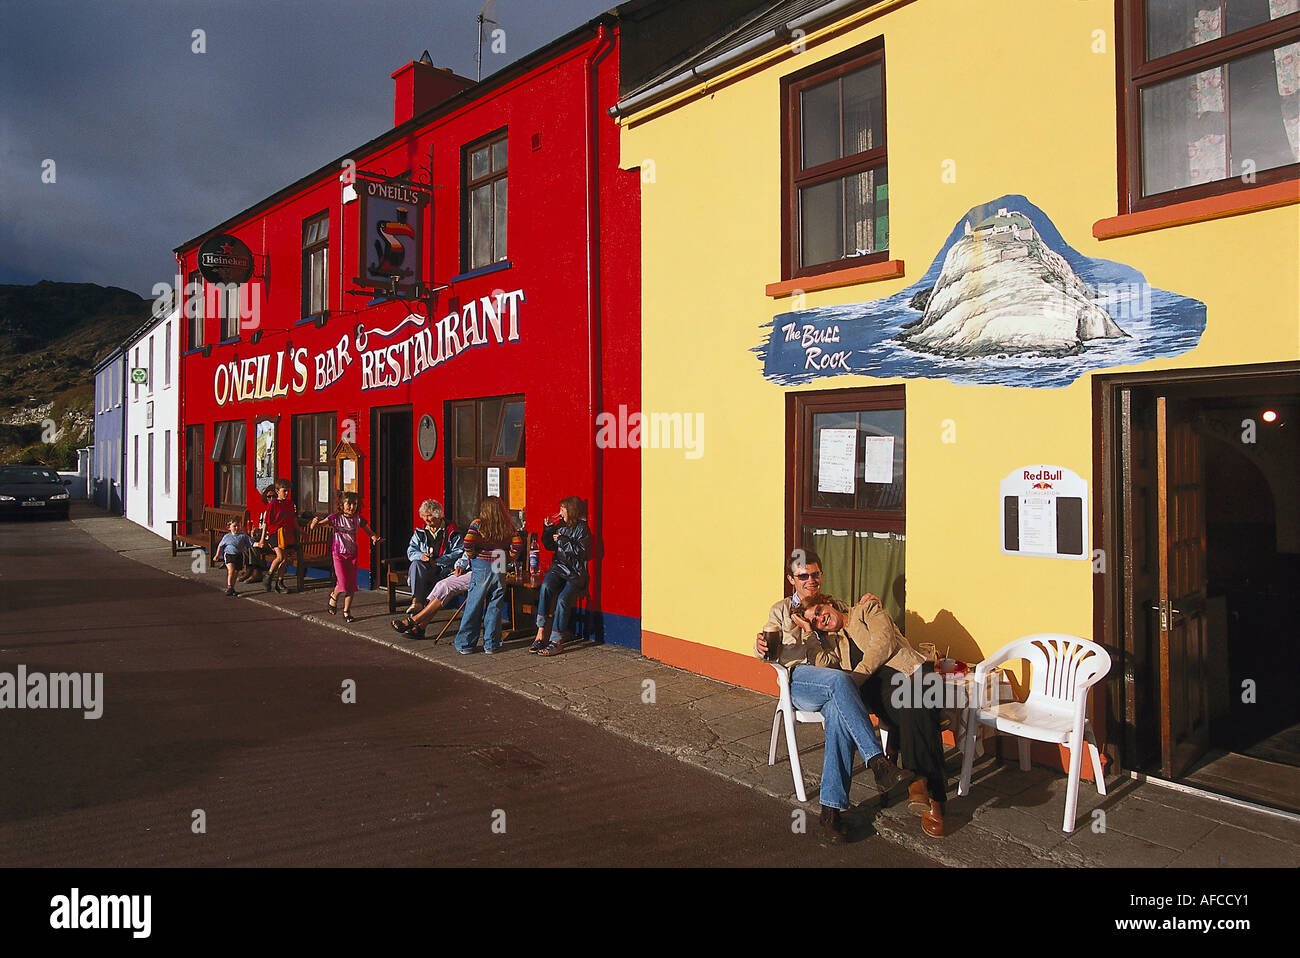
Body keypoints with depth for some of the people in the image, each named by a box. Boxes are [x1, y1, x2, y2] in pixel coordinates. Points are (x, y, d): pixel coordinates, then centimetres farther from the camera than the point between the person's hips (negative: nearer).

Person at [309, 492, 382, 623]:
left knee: (351, 585, 0)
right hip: (338, 554, -3)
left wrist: (375, 538, -14)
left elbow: (370, 532, 9)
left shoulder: (358, 519, 2)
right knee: (343, 583, -13)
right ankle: (334, 596, 22)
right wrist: (315, 523, -33)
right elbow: (313, 527, -9)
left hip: (352, 554, 3)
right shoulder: (336, 517, -6)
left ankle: (346, 611, 13)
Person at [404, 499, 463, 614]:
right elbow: (410, 551, 15)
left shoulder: (452, 532, 3)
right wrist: (421, 555, -9)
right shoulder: (420, 532, 18)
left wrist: (438, 561, -14)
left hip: (443, 568, -3)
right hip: (423, 566, 4)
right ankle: (416, 601, -46)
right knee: (416, 564, -33)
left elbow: (458, 552, -7)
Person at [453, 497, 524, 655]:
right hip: (500, 570, 2)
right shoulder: (509, 527, 4)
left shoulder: (477, 524, -3)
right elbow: (518, 544, -5)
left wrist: (471, 558, 1)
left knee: (473, 606, 4)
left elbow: (468, 542, -15)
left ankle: (465, 644, 9)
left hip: (481, 567, -2)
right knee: (494, 607, 9)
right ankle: (491, 644, 11)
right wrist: (509, 558, 10)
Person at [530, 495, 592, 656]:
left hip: (575, 572, -4)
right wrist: (548, 530, 10)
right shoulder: (560, 526, 16)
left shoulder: (582, 528, -2)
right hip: (558, 567, 4)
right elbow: (550, 546, 23)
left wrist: (562, 540, -10)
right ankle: (540, 633, -28)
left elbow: (581, 551, -13)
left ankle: (557, 641, -18)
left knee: (563, 599, -25)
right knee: (546, 587, -27)